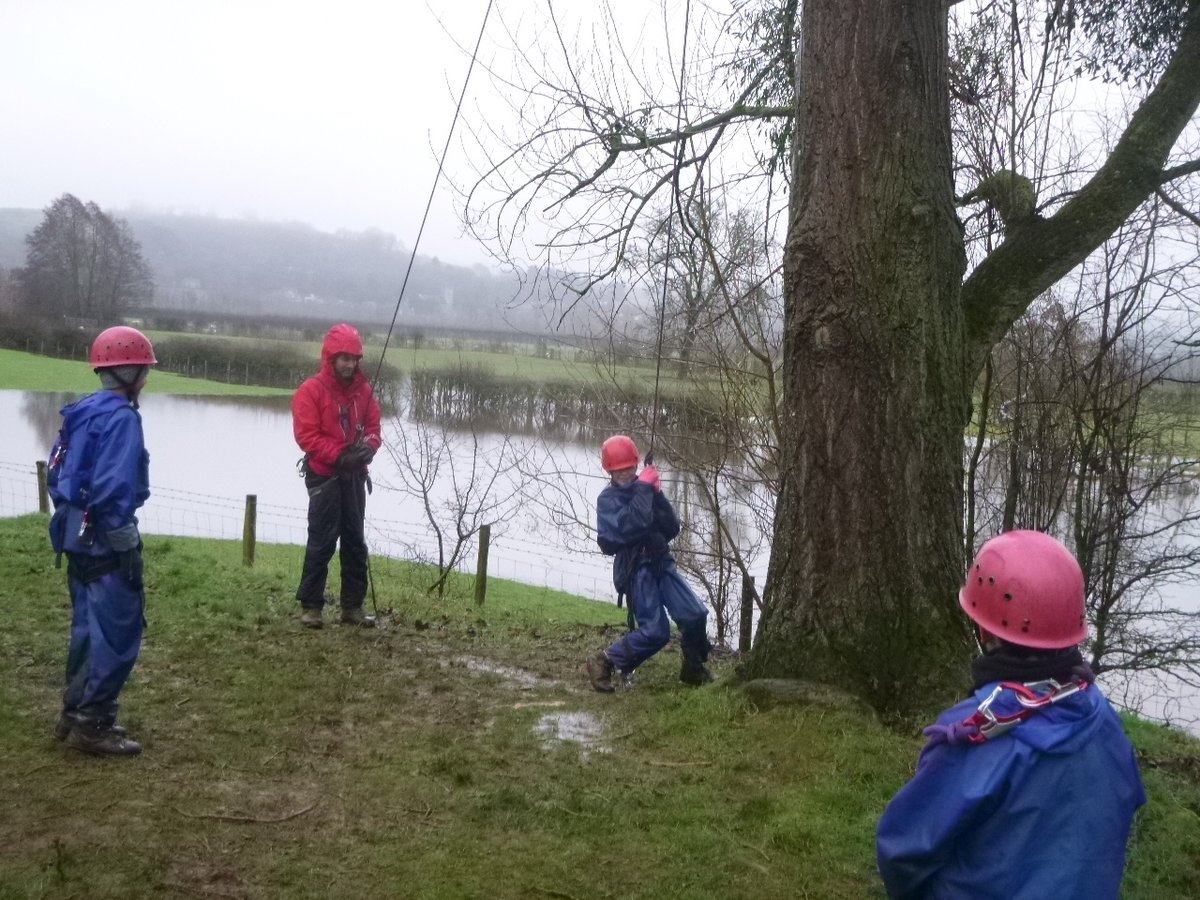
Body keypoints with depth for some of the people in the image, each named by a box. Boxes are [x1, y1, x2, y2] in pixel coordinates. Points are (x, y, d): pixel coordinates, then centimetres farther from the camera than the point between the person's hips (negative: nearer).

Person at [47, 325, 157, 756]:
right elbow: (113, 487, -26)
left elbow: (56, 471, 16)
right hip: (105, 540, -10)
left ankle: (76, 712, 27)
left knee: (89, 627, 19)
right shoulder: (121, 417, -18)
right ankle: (92, 724, 3)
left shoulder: (81, 412, 11)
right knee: (118, 632, -2)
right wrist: (123, 538, -17)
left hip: (77, 535, 10)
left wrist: (70, 516, 20)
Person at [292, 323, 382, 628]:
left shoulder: (363, 389, 6)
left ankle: (353, 606, 16)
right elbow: (306, 435, -15)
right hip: (324, 475, -6)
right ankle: (310, 605, 5)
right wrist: (339, 456, -22)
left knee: (355, 541, 9)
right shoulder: (311, 390, -10)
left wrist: (368, 447, -13)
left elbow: (373, 426, 9)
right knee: (322, 541, -5)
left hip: (354, 475, 6)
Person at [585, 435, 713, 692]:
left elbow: (672, 528, 4)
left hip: (661, 563, 5)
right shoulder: (608, 499, -3)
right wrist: (643, 489, -19)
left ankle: (694, 670, 15)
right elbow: (625, 528, -23)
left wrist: (657, 495, -10)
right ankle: (604, 663, 3)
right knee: (655, 632, -15)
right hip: (635, 569, -5)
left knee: (696, 615, -8)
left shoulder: (647, 490, 11)